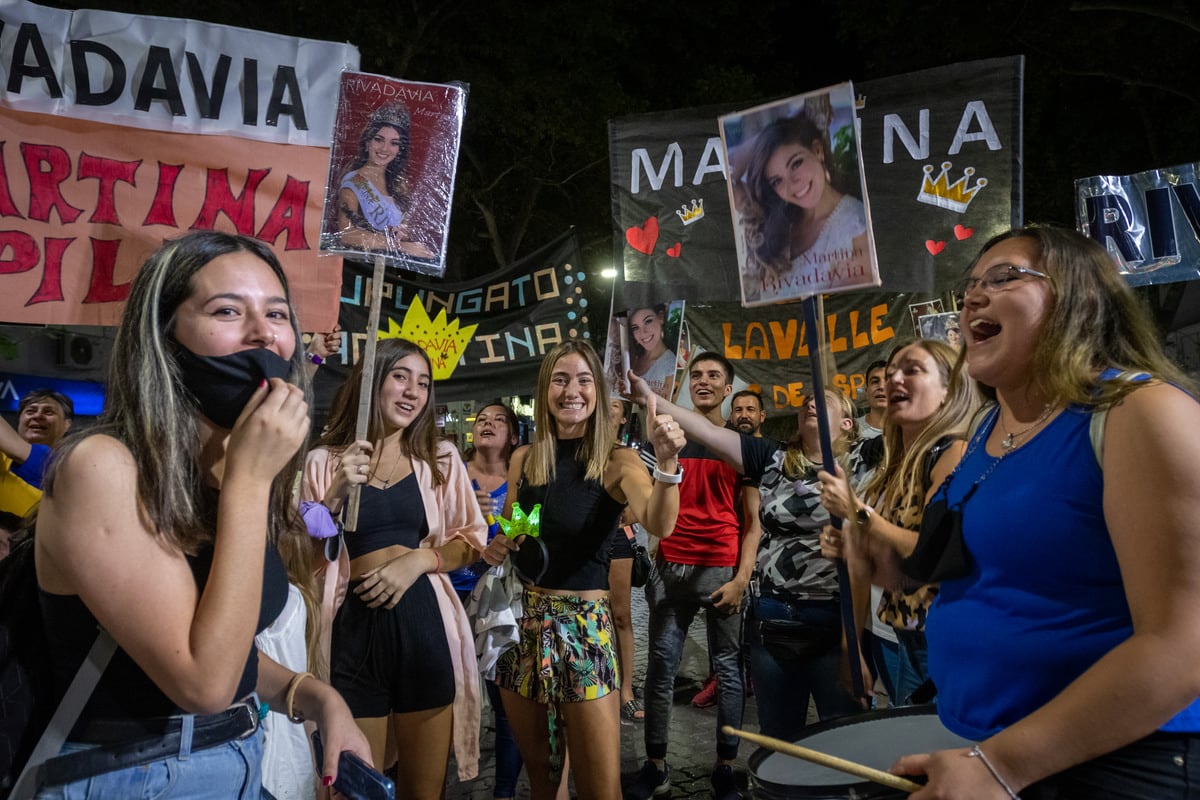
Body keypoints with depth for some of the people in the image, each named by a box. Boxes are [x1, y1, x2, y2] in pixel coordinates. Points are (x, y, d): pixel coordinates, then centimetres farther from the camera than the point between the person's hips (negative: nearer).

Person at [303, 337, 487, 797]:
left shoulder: (442, 458, 8)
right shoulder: (324, 462, 3)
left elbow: (471, 540, 7)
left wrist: (419, 558, -11)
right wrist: (336, 494, -14)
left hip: (423, 620, 1)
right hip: (352, 626, -1)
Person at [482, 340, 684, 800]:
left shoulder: (616, 460, -9)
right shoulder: (523, 459, 4)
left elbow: (659, 525, -28)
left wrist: (667, 461, -45)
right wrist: (495, 549, -4)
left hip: (583, 625, -4)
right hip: (522, 621, 4)